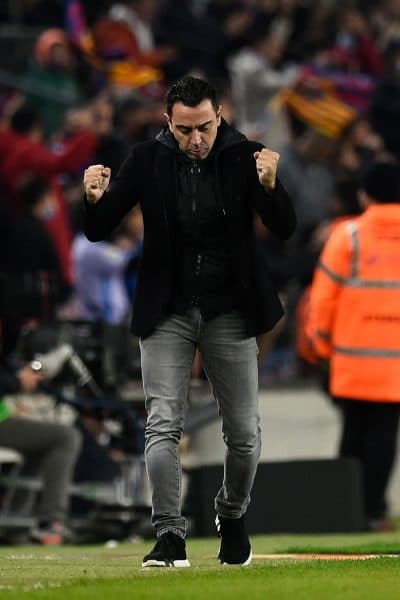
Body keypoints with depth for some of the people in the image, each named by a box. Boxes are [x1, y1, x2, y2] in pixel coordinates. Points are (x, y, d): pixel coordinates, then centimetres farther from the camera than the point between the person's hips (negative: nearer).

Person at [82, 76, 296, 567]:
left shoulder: (244, 157, -6)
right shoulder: (147, 161, -4)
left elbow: (284, 229, -12)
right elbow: (97, 231, -3)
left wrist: (269, 185, -32)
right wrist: (95, 199, -25)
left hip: (229, 313, 0)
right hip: (168, 313, 0)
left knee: (244, 434, 6)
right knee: (163, 425, -12)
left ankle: (232, 517, 31)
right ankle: (169, 536, -12)